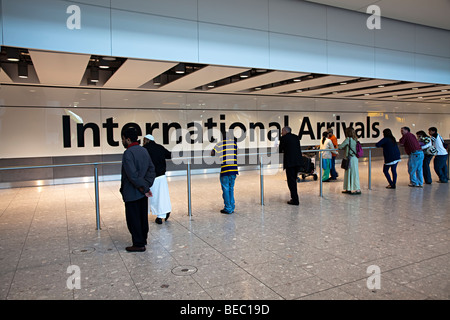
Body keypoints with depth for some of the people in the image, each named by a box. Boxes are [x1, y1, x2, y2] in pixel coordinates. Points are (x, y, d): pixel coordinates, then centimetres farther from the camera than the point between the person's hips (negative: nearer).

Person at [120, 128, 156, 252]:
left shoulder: (128, 153, -17)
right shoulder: (144, 150, 7)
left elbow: (132, 174, -26)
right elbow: (151, 169, 3)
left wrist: (142, 188, -17)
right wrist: (146, 185, -4)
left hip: (132, 193, -8)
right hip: (143, 193, 8)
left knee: (133, 219, 3)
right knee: (143, 217, 16)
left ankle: (138, 244, 9)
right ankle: (143, 240, 29)